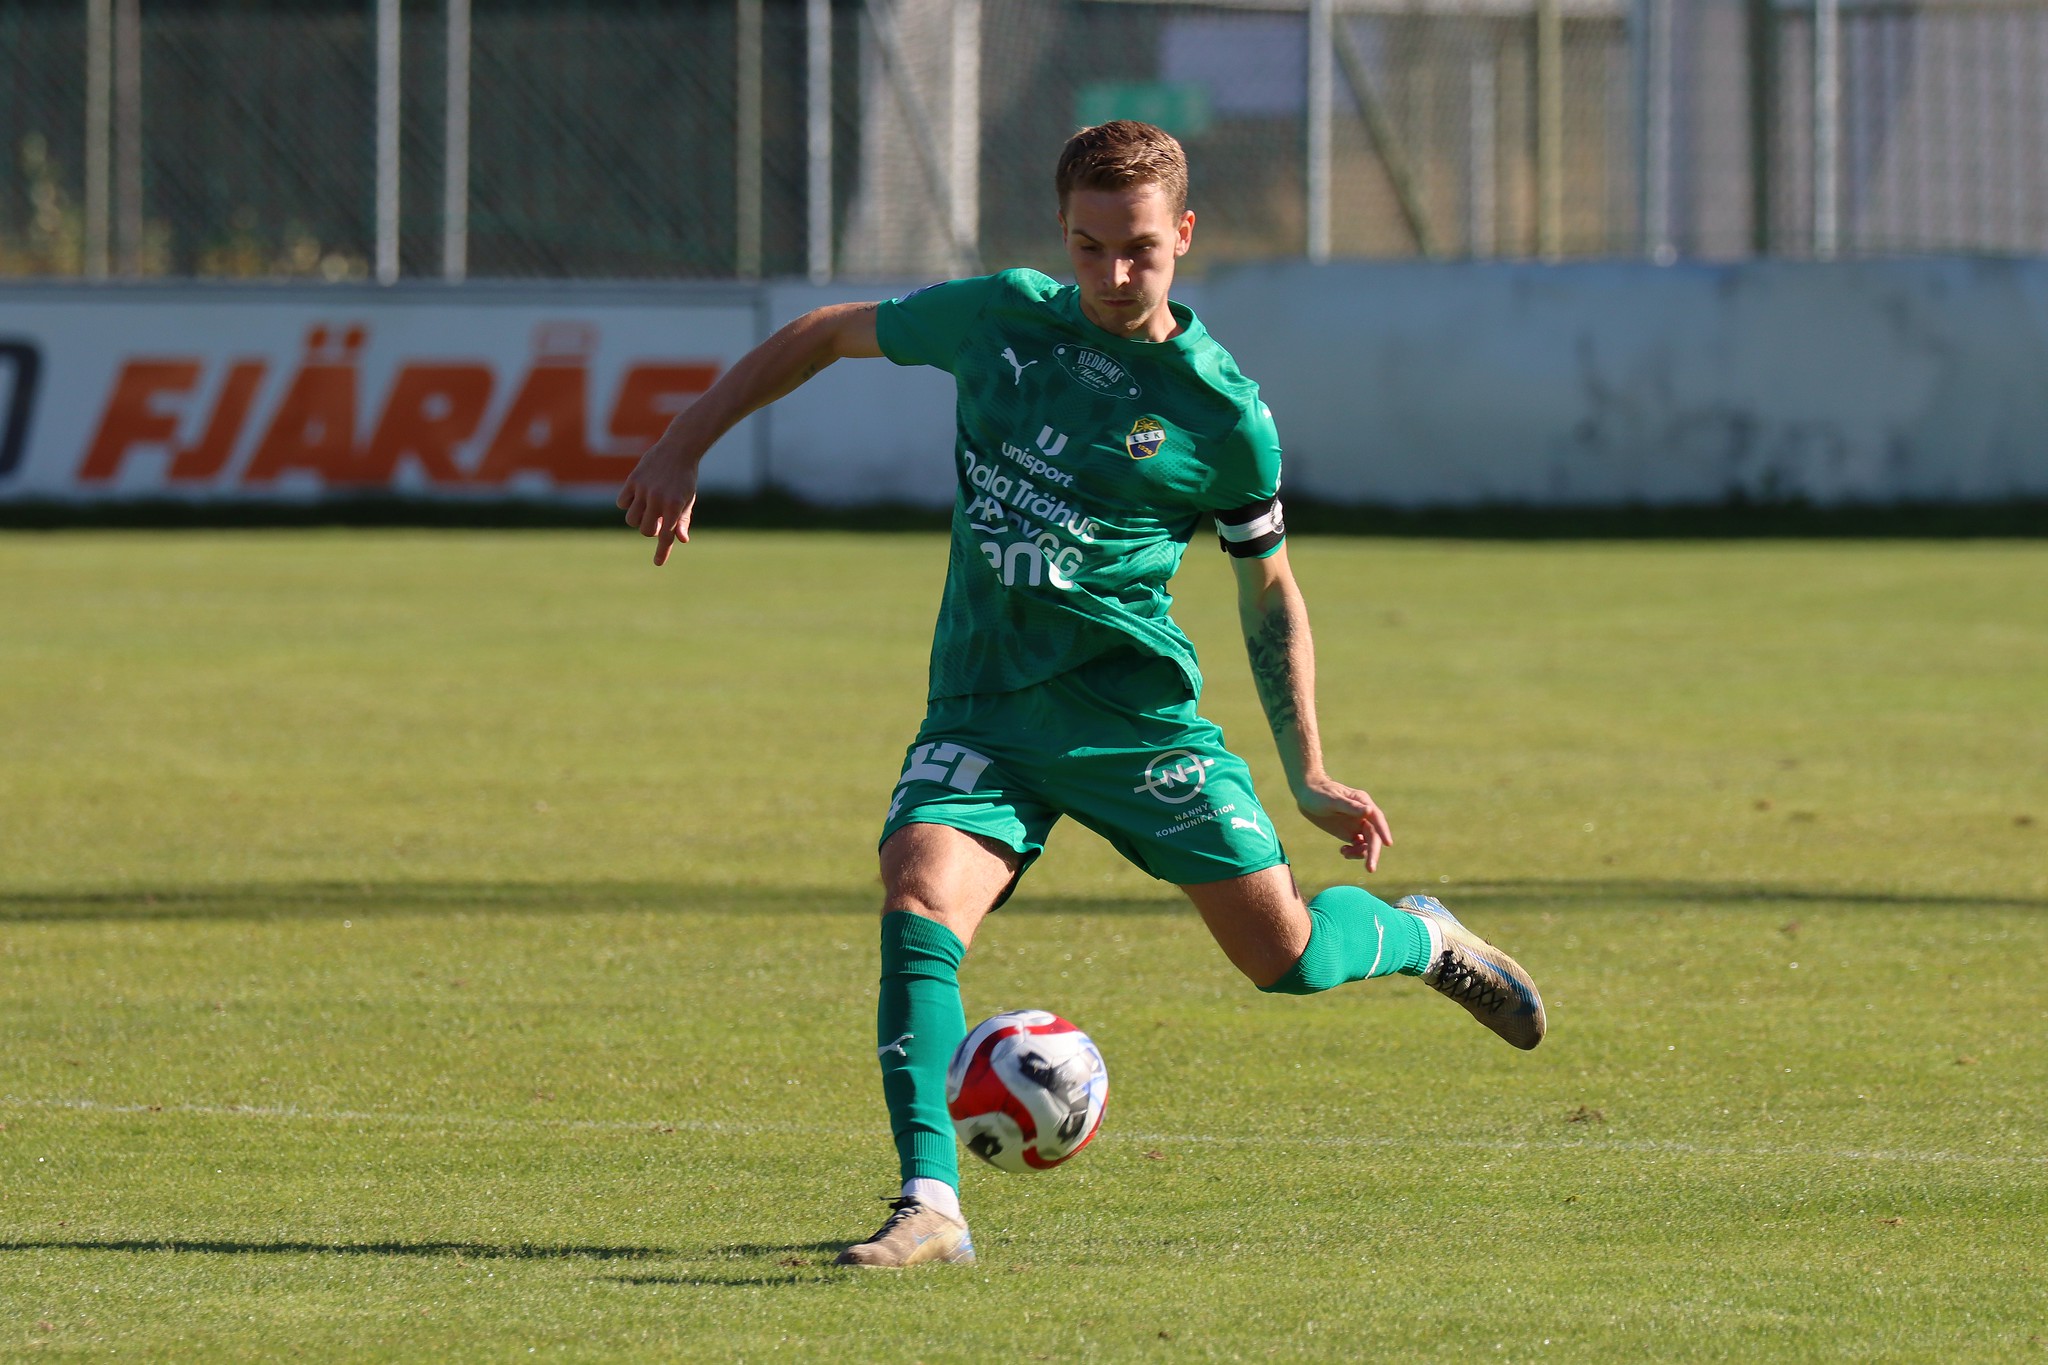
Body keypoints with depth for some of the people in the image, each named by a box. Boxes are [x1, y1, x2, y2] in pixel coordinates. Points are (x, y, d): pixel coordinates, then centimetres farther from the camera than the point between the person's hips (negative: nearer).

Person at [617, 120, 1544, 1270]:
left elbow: (1271, 591, 8)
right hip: (981, 703, 2)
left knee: (1281, 951, -5)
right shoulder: (1000, 320, 1)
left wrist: (1310, 774, 5)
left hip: (1131, 701, -2)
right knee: (920, 898, -26)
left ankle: (1418, 938, 31)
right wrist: (683, 449, 11)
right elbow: (825, 335, 15)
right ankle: (931, 1207, -29)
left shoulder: (1225, 415, -5)